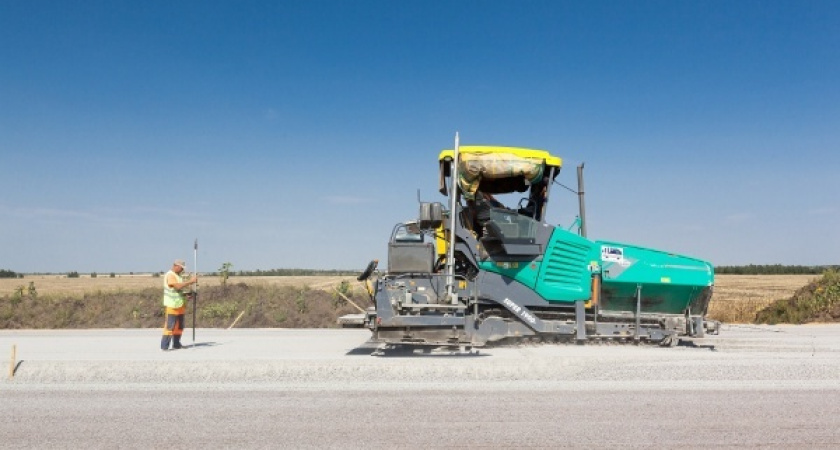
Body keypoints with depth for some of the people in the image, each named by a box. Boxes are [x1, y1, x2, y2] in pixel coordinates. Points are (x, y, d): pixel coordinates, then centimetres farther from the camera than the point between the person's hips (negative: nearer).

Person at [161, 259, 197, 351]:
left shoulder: (177, 275, 17)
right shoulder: (170, 275, -13)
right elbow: (178, 286, -26)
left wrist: (186, 295, 7)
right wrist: (190, 281, -24)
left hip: (179, 305, 10)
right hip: (172, 305, -10)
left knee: (179, 326, 12)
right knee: (169, 326, -9)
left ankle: (176, 344, 19)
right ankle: (164, 346, -7)